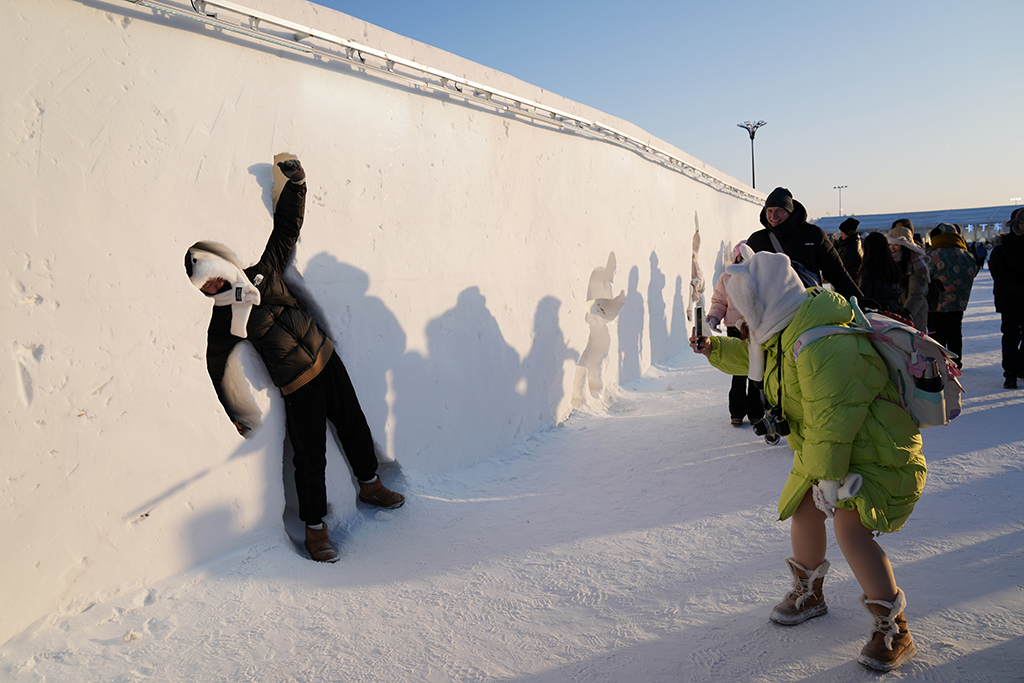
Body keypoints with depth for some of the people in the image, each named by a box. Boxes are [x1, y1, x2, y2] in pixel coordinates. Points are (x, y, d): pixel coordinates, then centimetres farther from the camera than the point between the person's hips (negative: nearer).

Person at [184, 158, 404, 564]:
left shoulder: (264, 272, -1)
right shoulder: (225, 322, -8)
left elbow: (287, 227, 6)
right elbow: (213, 369, 1)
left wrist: (296, 184, 0)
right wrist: (228, 415, 3)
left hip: (327, 360, 4)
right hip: (299, 387, -4)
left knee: (354, 427, 15)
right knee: (310, 457, -1)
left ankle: (370, 485, 37)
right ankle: (315, 529, 16)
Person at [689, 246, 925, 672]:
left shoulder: (822, 346, -33)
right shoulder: (787, 331, 0)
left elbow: (832, 422, -31)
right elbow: (751, 355, 23)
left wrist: (829, 480, -25)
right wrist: (714, 349, 19)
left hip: (875, 453, -10)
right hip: (828, 446, 10)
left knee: (848, 526, -23)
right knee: (804, 509, 15)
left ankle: (894, 629, -5)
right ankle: (808, 593, 39)